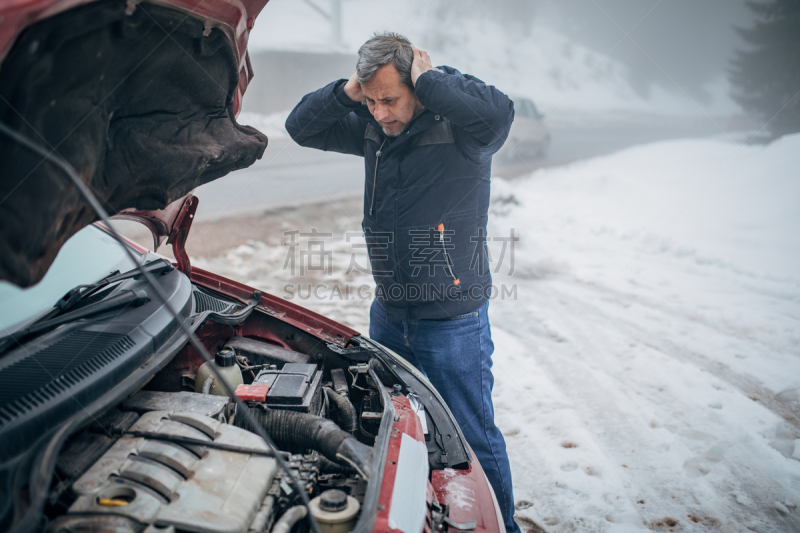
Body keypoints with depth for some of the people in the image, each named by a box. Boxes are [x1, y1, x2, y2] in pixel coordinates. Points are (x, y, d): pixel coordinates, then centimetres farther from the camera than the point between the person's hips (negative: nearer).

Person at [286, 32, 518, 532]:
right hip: (389, 313, 7)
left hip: (452, 320, -7)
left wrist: (430, 79, -23)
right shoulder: (373, 130, 4)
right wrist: (346, 93, -9)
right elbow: (302, 127, 8)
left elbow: (497, 110, -37)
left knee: (471, 438, 6)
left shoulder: (459, 129, -15)